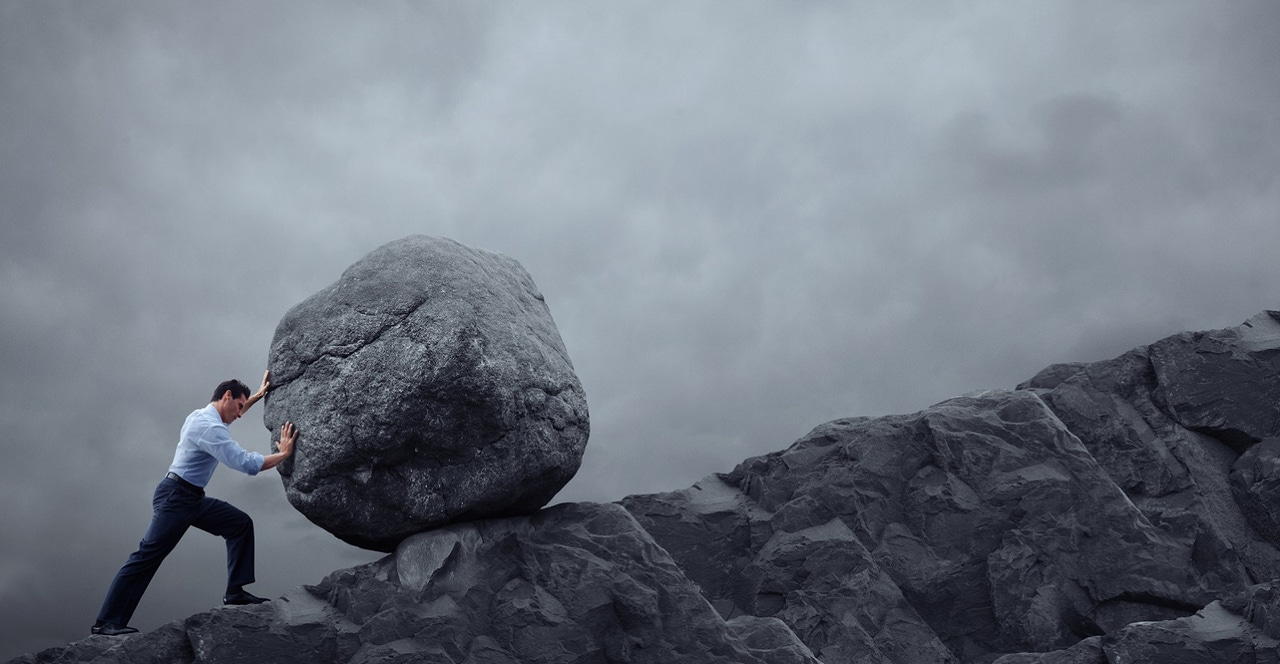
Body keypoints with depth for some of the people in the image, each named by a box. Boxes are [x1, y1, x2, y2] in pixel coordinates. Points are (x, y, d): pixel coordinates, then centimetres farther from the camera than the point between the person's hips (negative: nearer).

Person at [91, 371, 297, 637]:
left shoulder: (202, 416, 11)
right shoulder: (209, 428, -21)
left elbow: (229, 414, 38)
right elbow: (247, 463, -24)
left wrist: (258, 396, 38)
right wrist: (283, 454, -15)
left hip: (193, 499, 11)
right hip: (175, 498, -11)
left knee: (240, 524, 6)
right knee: (147, 557, -11)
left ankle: (235, 592, 4)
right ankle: (107, 622, -8)